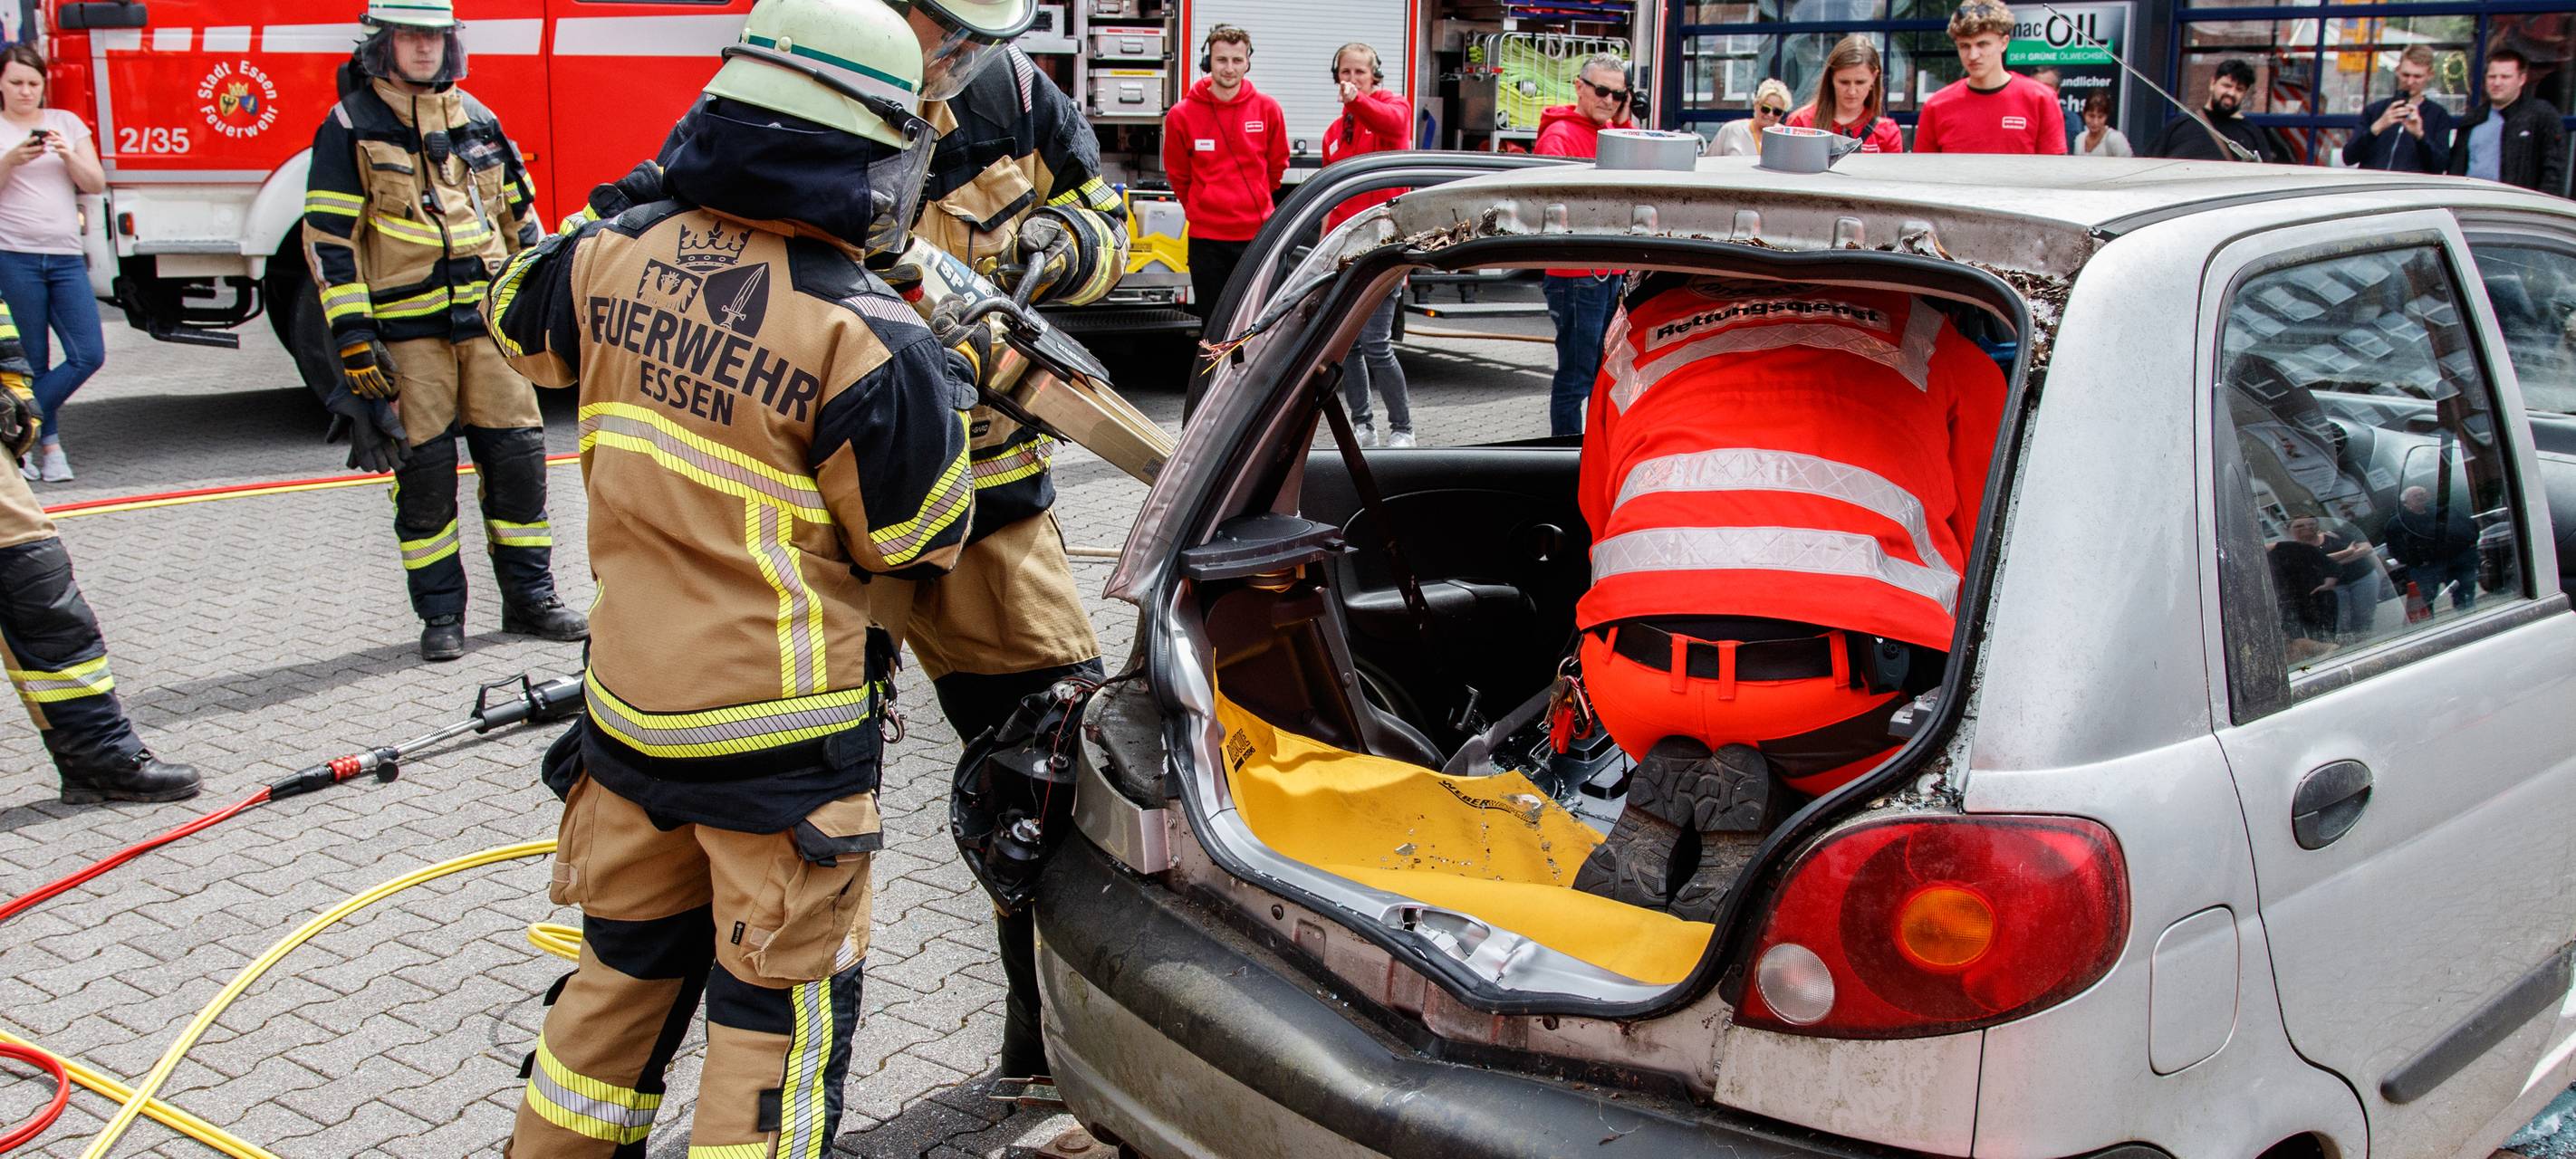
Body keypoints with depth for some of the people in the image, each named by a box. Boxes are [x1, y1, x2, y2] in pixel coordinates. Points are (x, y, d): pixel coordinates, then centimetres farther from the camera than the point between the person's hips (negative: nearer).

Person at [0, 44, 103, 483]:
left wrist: (67, 154, -10)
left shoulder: (67, 123, 14)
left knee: (89, 355, -6)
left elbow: (96, 184, 7)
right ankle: (49, 442, 9)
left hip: (66, 256, 3)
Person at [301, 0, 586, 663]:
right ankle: (440, 613, 11)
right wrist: (352, 336, -12)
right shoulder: (352, 128, -2)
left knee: (517, 454, 3)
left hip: (488, 317, 4)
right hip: (407, 328, -4)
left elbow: (518, 217, 19)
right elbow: (329, 237, -6)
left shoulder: (477, 120, 12)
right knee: (424, 471, 1)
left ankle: (530, 596, 14)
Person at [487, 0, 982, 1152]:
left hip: (628, 704, 6)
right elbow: (916, 542, -9)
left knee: (627, 965, 25)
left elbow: (521, 319, 19)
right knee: (780, 1012, 10)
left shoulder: (617, 254, -5)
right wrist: (948, 381, 3)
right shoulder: (869, 339, -22)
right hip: (780, 740, -6)